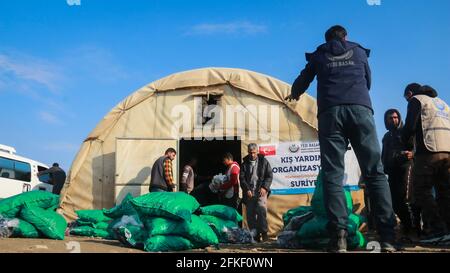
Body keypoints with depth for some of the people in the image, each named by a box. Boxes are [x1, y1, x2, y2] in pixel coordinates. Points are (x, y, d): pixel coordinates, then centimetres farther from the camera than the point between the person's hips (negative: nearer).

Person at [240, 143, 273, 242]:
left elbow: (269, 176, 4)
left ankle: (264, 232, -10)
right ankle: (255, 234, 10)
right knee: (250, 214, 1)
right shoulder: (245, 163, 11)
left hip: (261, 191, -2)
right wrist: (247, 189, -9)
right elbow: (242, 178, 5)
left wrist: (264, 187, -10)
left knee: (261, 210, -18)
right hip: (249, 192, 2)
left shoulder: (263, 161, 7)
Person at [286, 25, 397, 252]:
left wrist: (294, 94, 54)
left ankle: (339, 235, -18)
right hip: (361, 109, 1)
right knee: (375, 172, -2)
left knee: (333, 173, -5)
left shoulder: (318, 55, 23)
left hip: (330, 112, 0)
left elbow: (301, 82, 32)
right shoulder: (359, 51, 26)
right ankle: (387, 237, -12)